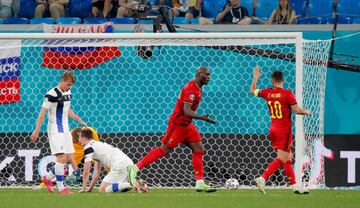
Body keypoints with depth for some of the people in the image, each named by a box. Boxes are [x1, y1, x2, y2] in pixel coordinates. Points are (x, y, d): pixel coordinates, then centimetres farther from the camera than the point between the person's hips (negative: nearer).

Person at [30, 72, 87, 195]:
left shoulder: (68, 93, 10)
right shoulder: (52, 94, -15)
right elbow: (42, 112, -15)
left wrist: (80, 121, 28)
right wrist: (37, 130, -19)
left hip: (65, 130, 9)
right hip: (55, 131, -9)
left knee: (69, 159, 8)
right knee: (62, 158, -14)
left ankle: (48, 178, 24)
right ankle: (61, 188, -9)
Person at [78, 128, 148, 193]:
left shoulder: (88, 147, 0)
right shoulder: (97, 145, 29)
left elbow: (86, 171, -2)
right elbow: (97, 171, 32)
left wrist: (83, 188, 6)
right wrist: (90, 188, 29)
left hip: (119, 165, -9)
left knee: (102, 189, -8)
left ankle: (131, 184, -21)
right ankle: (140, 185, 2)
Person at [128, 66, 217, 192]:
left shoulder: (197, 88, 10)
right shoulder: (190, 89, -21)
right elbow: (186, 111, -30)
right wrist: (201, 118, -37)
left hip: (186, 125, 9)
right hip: (178, 124, -9)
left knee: (199, 150, 2)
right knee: (163, 150, -6)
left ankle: (200, 183, 1)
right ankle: (135, 168, 0)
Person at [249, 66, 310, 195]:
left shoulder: (267, 93, 3)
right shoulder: (287, 93, -13)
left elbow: (252, 90, 21)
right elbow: (296, 110, -15)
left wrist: (256, 77, 35)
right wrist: (306, 112, 5)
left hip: (273, 129, 7)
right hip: (284, 131, -7)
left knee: (288, 157, 13)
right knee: (281, 159, -8)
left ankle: (294, 185, 14)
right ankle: (262, 178, -22)